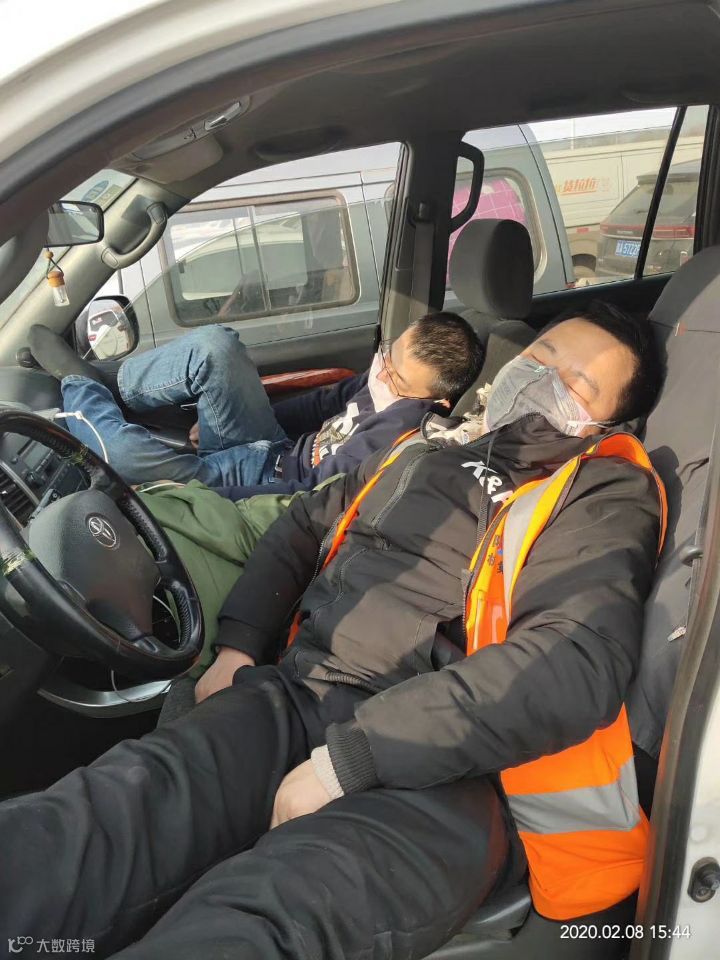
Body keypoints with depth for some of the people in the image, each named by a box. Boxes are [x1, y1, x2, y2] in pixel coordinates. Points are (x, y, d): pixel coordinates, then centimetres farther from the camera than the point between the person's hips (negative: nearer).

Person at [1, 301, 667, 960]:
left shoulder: (605, 497, 4)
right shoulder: (432, 447, 22)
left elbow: (577, 663, -14)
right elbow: (305, 526, 30)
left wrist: (345, 759, -18)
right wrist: (238, 644, 12)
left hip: (442, 770, -4)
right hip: (296, 700, 5)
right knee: (84, 825, -24)